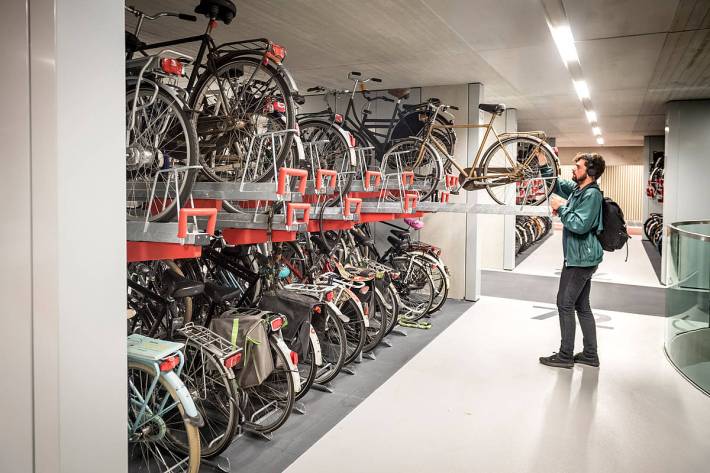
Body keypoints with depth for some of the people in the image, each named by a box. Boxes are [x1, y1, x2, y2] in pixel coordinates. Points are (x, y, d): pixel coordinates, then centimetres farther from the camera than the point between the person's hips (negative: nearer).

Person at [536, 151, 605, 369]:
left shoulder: (592, 194, -17)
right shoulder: (576, 188, 10)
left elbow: (580, 225, -27)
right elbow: (554, 182, 20)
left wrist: (561, 207, -16)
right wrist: (542, 160, 8)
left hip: (580, 259, -9)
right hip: (580, 258, 9)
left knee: (565, 304, -2)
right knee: (582, 306, 14)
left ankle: (565, 356, 7)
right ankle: (590, 354, 22)